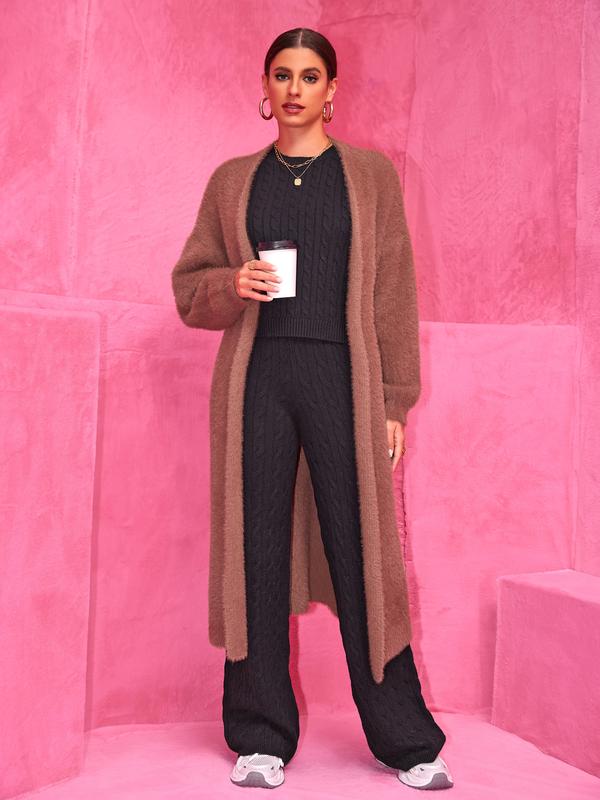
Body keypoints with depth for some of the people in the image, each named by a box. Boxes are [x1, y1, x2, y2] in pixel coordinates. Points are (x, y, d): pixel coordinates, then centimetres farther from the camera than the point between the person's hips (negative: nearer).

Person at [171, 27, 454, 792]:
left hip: (339, 376, -1)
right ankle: (261, 737, 15)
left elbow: (394, 294, 5)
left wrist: (394, 402, -2)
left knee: (360, 552, -1)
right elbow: (188, 284, 15)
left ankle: (403, 739, 13)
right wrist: (231, 285, -8)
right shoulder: (235, 180, 14)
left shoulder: (367, 174, 10)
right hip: (258, 378, 2)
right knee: (258, 550, 2)